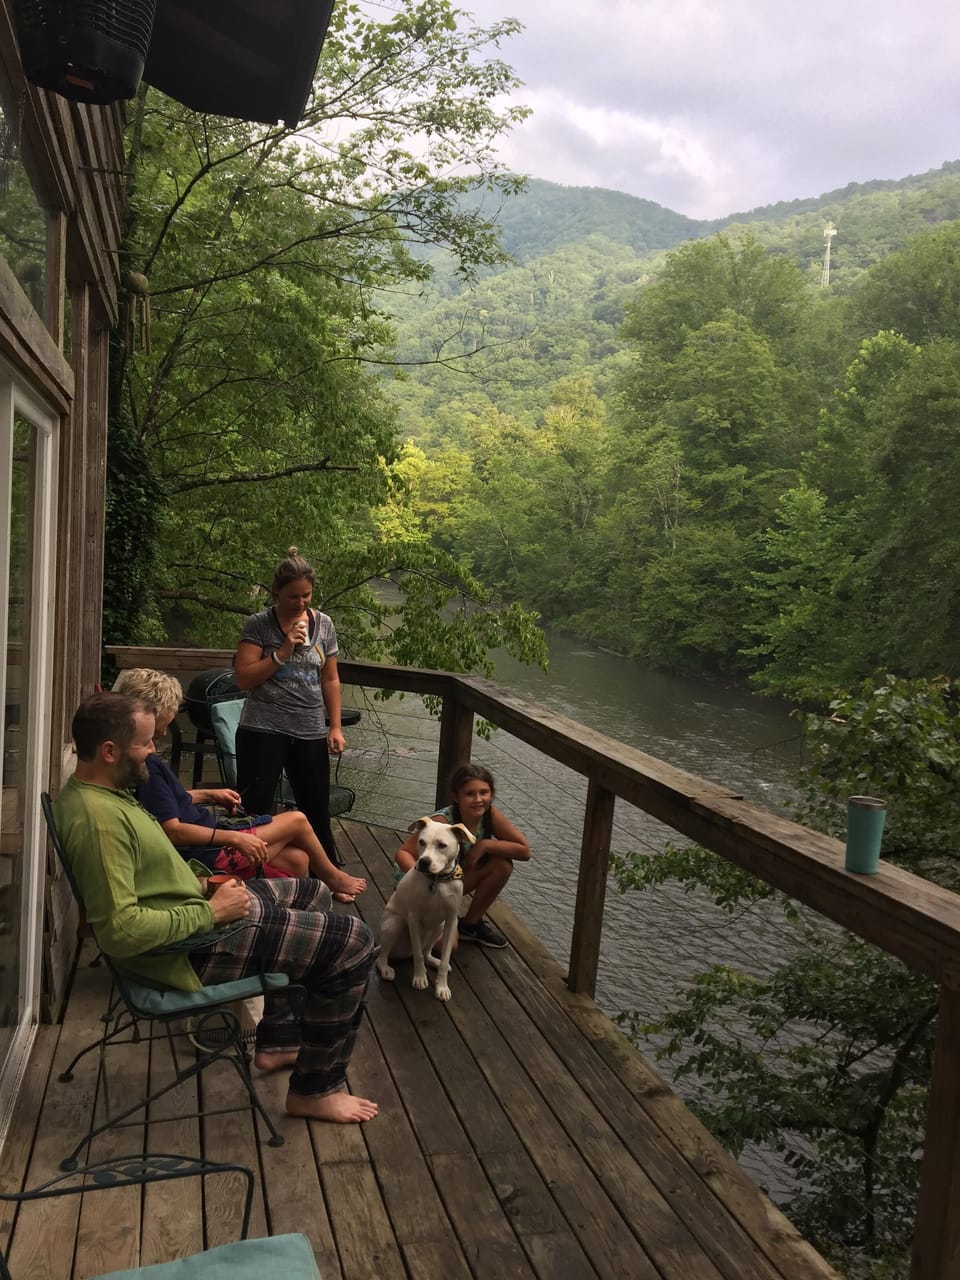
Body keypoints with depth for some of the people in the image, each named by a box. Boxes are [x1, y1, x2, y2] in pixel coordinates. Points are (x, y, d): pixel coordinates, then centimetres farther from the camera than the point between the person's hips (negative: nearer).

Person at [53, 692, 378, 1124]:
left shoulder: (88, 790, 3)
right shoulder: (99, 818, -29)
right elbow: (120, 930, -34)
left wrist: (199, 884, 4)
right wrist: (209, 912, -24)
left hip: (198, 907, 11)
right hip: (195, 947, -11)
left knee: (313, 893, 27)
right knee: (353, 943, -9)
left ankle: (278, 1042, 34)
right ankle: (315, 1089, 9)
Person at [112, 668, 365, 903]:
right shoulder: (147, 766, -26)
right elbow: (172, 830, -28)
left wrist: (208, 795, 15)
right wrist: (234, 838, -23)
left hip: (206, 841, 10)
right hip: (207, 855, -10)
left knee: (297, 859, 8)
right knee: (297, 821, 4)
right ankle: (334, 879, 29)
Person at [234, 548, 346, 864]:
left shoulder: (323, 624, 7)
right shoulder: (258, 625, -4)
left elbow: (330, 680, 12)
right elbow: (244, 678, -9)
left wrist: (335, 727, 6)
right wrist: (282, 652, -17)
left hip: (311, 732, 3)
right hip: (264, 730, -3)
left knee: (317, 811, 9)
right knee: (254, 809, -3)